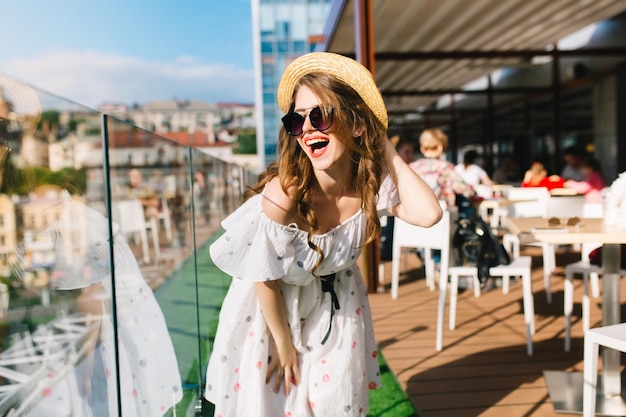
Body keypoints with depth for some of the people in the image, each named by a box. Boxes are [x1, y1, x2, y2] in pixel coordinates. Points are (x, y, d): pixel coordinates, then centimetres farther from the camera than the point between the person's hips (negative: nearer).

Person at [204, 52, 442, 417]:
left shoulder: (372, 181, -17)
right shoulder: (284, 190, -31)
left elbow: (428, 214, -34)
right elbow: (265, 277, -21)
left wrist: (385, 147, -26)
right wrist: (283, 340, -10)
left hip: (338, 307, 4)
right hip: (273, 310, -4)